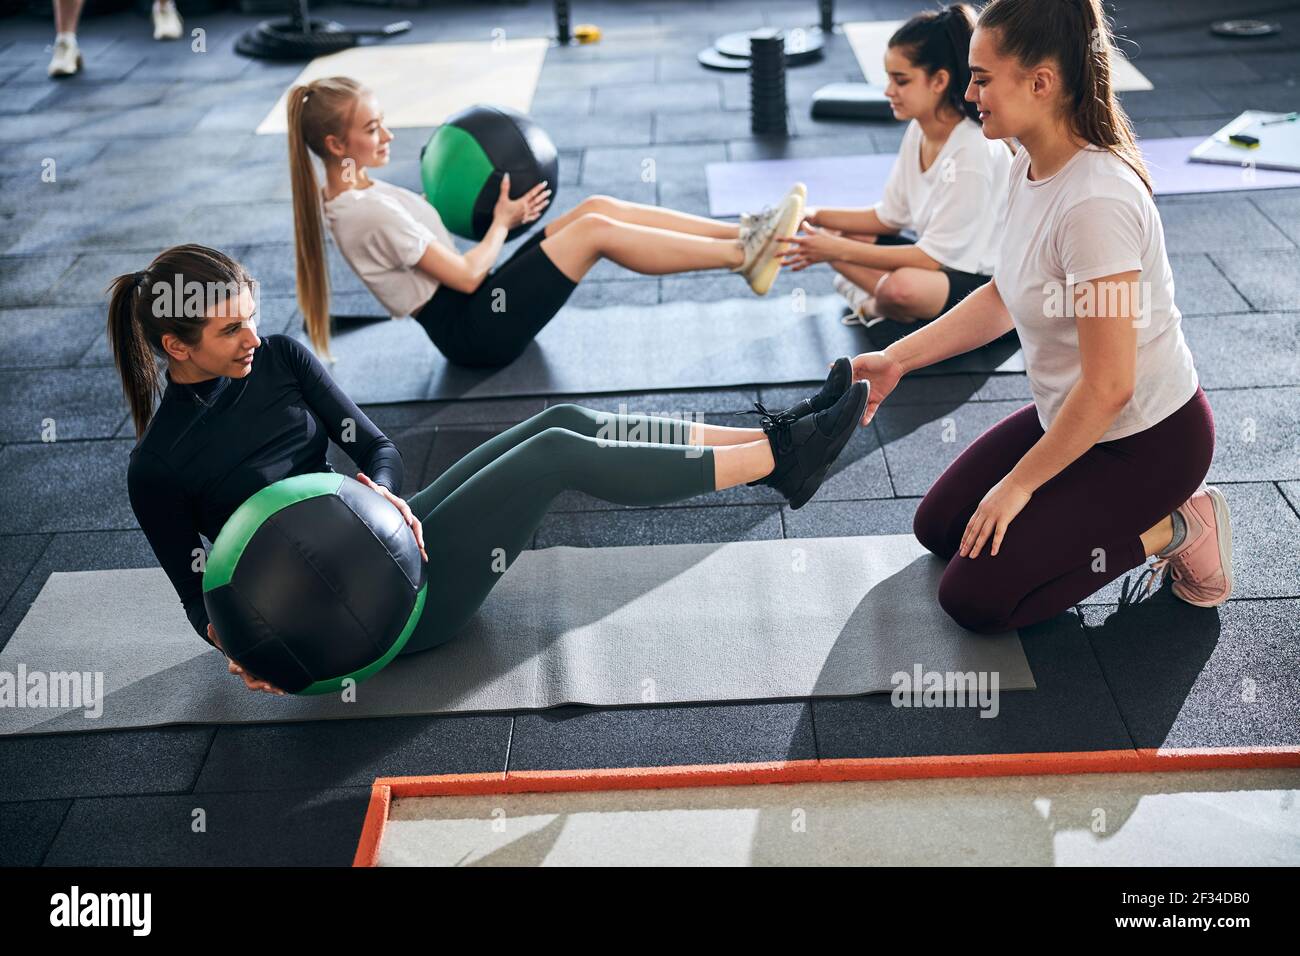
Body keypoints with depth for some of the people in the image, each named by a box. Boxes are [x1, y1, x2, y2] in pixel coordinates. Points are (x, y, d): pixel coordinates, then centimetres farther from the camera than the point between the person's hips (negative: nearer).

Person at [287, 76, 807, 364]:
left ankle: (741, 231, -7)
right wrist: (503, 220, -5)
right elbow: (466, 275, -19)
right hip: (476, 329, -10)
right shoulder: (368, 212, -22)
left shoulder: (356, 190, 8)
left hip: (475, 305, 10)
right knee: (595, 230, -21)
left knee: (596, 206, -3)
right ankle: (741, 257, -16)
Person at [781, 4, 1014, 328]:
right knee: (832, 234, 0)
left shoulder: (973, 151, -25)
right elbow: (889, 217, 8)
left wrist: (839, 251, -24)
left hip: (984, 280, -8)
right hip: (940, 258, 8)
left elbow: (933, 257, -23)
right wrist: (817, 216, -5)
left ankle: (872, 304, -3)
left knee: (902, 287, -36)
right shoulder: (918, 130, -1)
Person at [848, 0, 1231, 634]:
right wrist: (896, 360, 3)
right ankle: (1136, 513, 16)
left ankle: (1176, 530, 3)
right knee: (938, 527, 15)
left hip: (1147, 440, -9)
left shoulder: (1095, 202, -32)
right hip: (1066, 414, 9)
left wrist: (1018, 485, -16)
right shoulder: (1030, 167, -4)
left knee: (973, 599, -8)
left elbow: (1108, 387, -29)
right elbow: (1004, 297, 12)